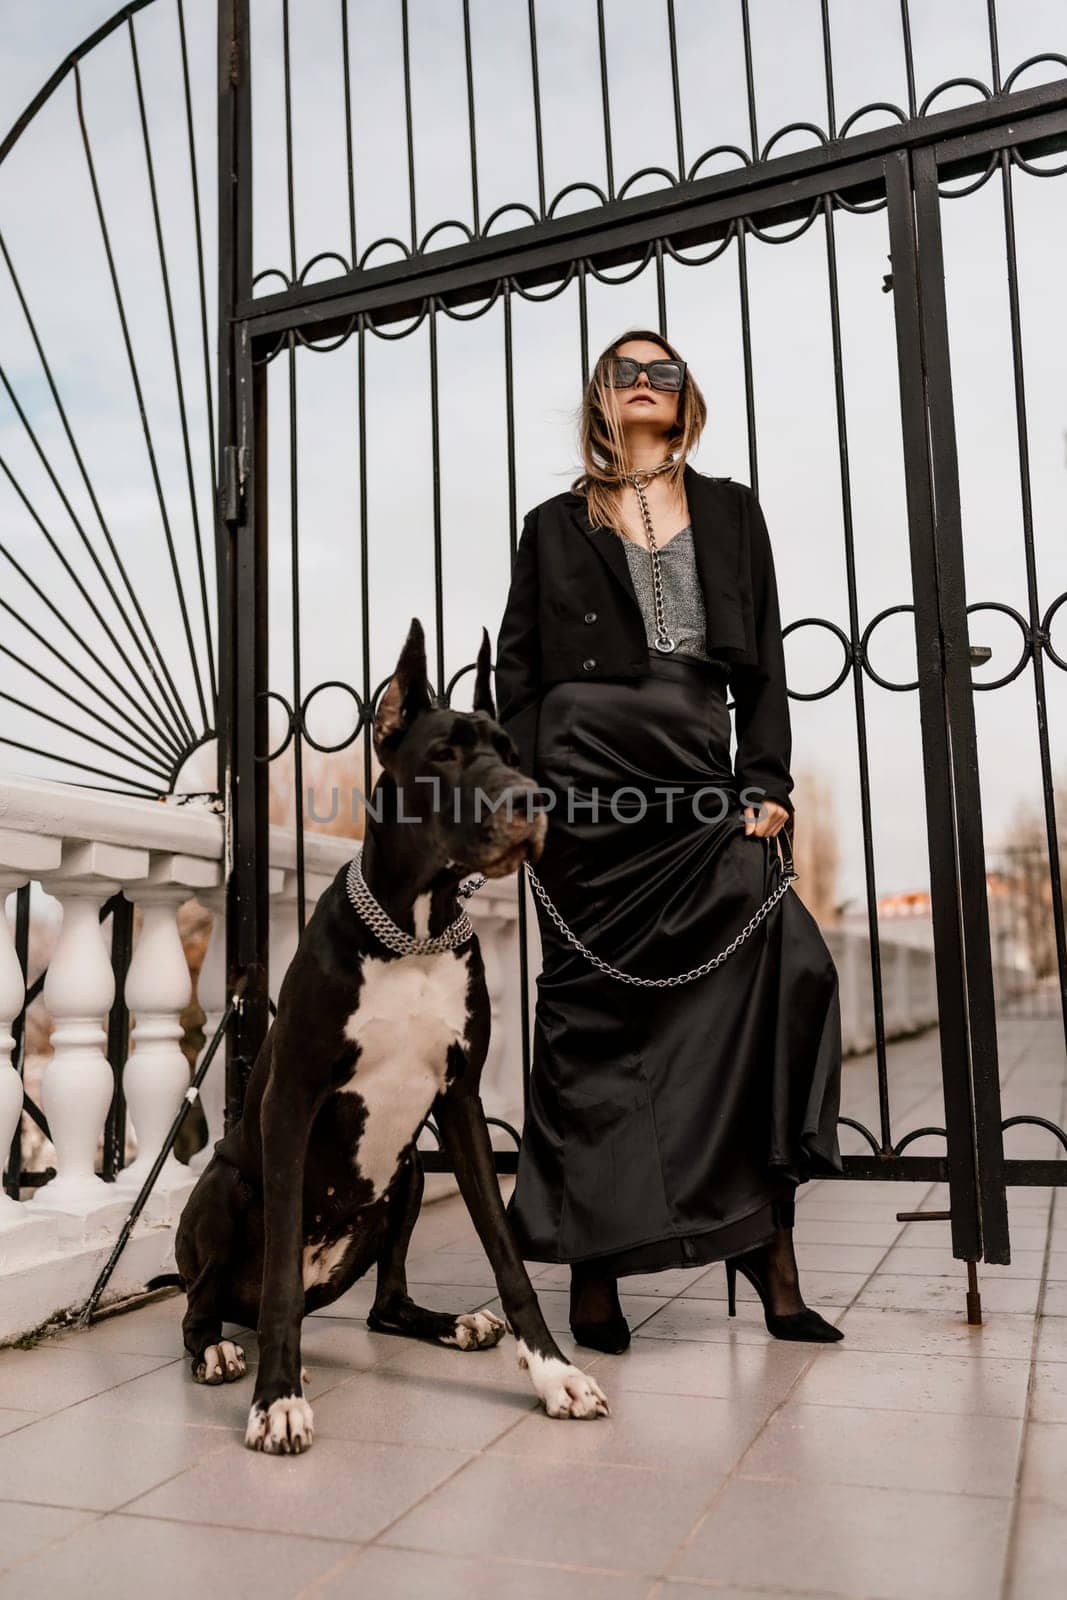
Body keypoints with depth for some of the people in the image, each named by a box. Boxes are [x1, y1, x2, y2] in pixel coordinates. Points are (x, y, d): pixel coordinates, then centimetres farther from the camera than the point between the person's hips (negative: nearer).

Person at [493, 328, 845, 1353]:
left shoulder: (729, 511, 20)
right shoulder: (557, 526, 15)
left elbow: (763, 658, 12)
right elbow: (518, 672, 9)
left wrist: (766, 781, -1)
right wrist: (525, 798, -4)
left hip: (700, 775, 2)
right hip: (589, 776, -1)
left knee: (780, 968, -14)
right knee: (592, 1009, -2)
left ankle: (767, 1239, -3)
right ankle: (593, 1268, 6)